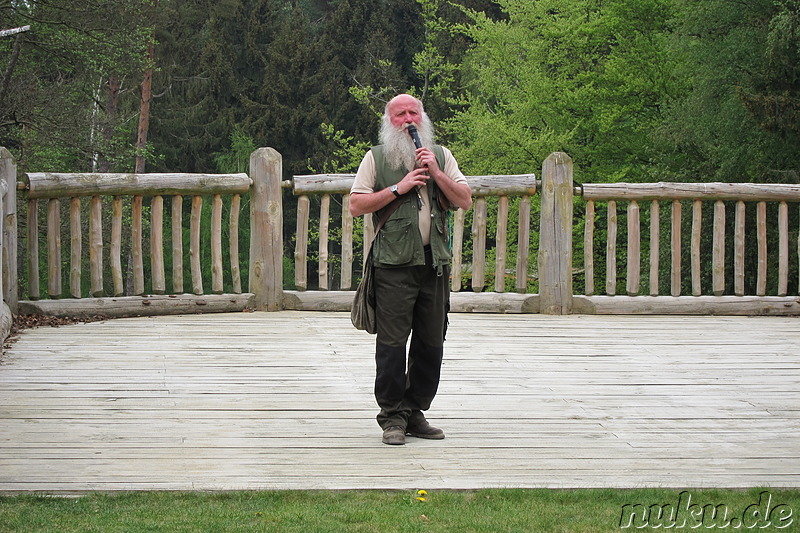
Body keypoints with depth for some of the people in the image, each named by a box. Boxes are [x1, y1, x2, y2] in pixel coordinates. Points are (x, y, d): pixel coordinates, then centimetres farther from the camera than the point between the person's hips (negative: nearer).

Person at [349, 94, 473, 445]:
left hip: (436, 262, 3)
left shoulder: (441, 156, 15)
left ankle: (415, 412, 15)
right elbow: (357, 205, 0)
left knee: (431, 344, 5)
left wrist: (436, 173, -5)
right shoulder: (376, 158, 8)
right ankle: (392, 417, 0)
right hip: (394, 263, -3)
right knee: (392, 343, -7)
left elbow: (465, 201, 7)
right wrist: (398, 188, -8)